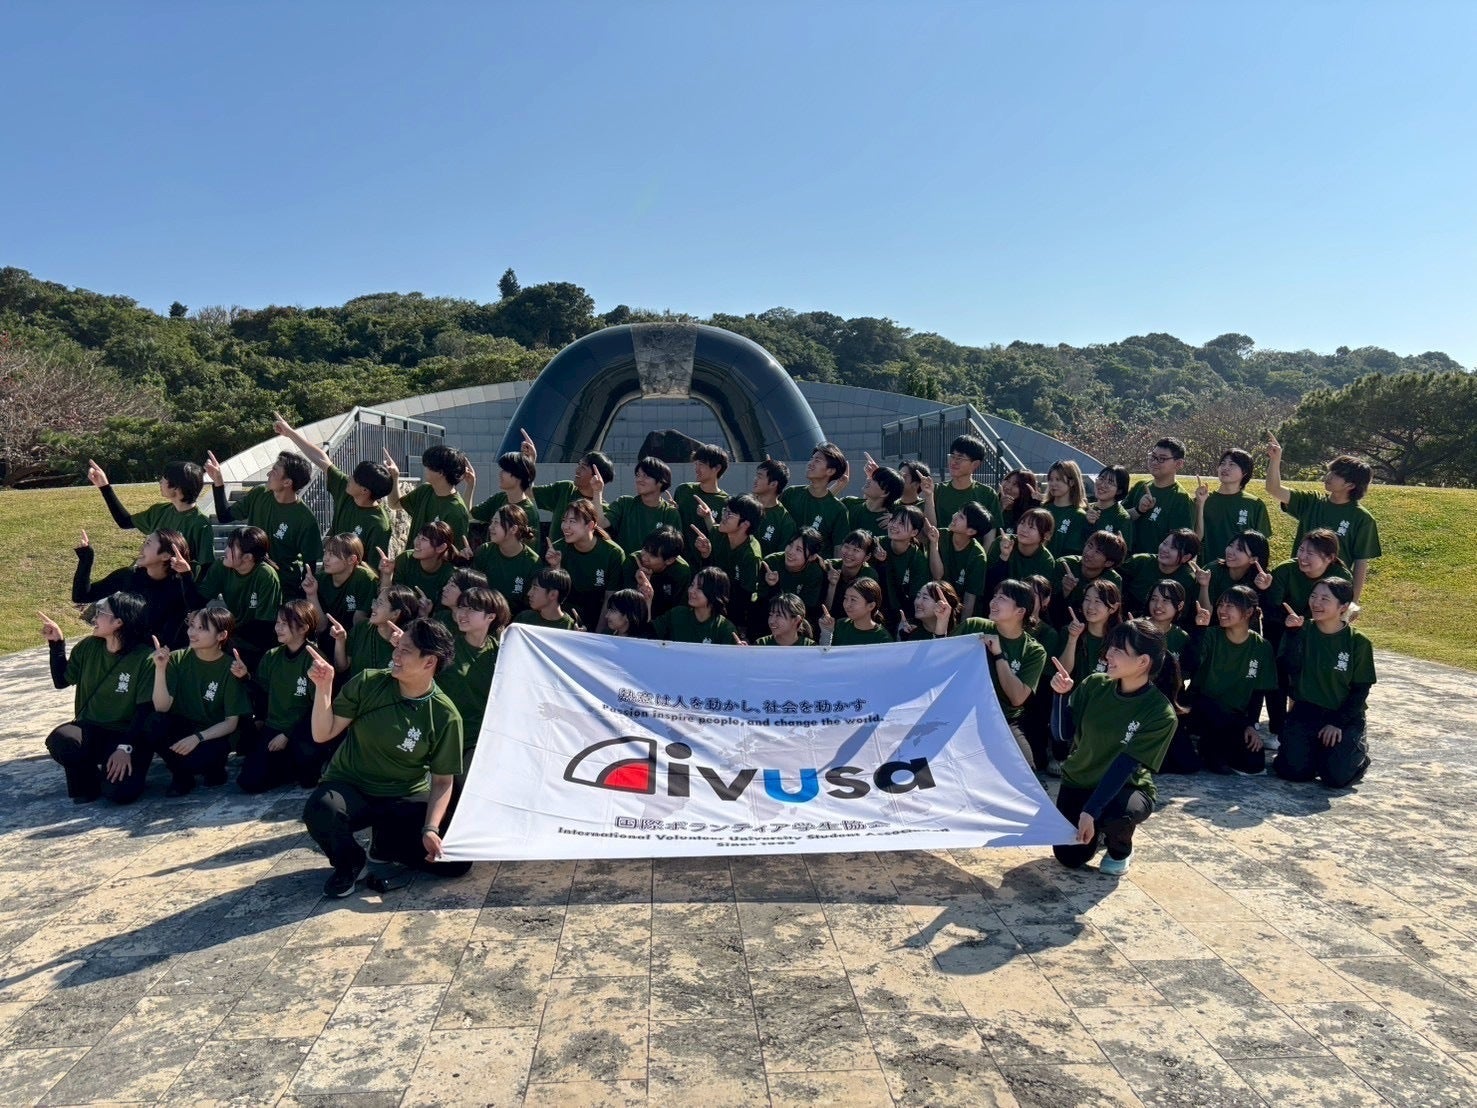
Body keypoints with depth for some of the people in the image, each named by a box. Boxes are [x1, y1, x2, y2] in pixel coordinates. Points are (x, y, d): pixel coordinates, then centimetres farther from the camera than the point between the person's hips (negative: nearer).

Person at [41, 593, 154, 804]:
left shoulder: (145, 658, -15)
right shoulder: (88, 647, 2)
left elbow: (145, 709, -14)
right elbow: (61, 680, 14)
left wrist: (126, 747, -23)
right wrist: (56, 643, 3)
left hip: (127, 733, -5)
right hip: (89, 729, 5)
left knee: (119, 792, -27)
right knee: (58, 741, -31)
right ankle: (87, 783, 1)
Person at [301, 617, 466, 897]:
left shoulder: (445, 716, -12)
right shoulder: (368, 684, -9)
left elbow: (442, 781, -6)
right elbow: (322, 734, -8)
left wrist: (430, 829, -20)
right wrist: (323, 687, -23)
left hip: (406, 800, 1)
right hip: (349, 789, 0)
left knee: (456, 859, -15)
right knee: (320, 808, -36)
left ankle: (387, 844, 15)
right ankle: (349, 863, -1)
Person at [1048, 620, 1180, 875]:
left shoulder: (1160, 714, -20)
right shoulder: (1094, 685, -10)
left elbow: (1124, 766, -27)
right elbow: (1062, 734, -9)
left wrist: (1091, 811, -34)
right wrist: (1061, 694, -26)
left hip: (1126, 787, -3)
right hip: (1078, 782, 3)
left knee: (1117, 812, -37)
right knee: (1070, 857, -12)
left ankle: (1120, 851, 1)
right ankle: (1099, 830, 25)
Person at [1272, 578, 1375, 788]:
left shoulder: (1358, 643, -6)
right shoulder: (1303, 631, -2)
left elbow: (1360, 689, -4)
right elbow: (1291, 668, -16)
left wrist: (1337, 723, -12)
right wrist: (1293, 633, -25)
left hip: (1344, 716, -1)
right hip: (1305, 711, 1)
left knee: (1337, 776, -18)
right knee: (1293, 770, -19)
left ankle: (1358, 750, 16)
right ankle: (1317, 750, 16)